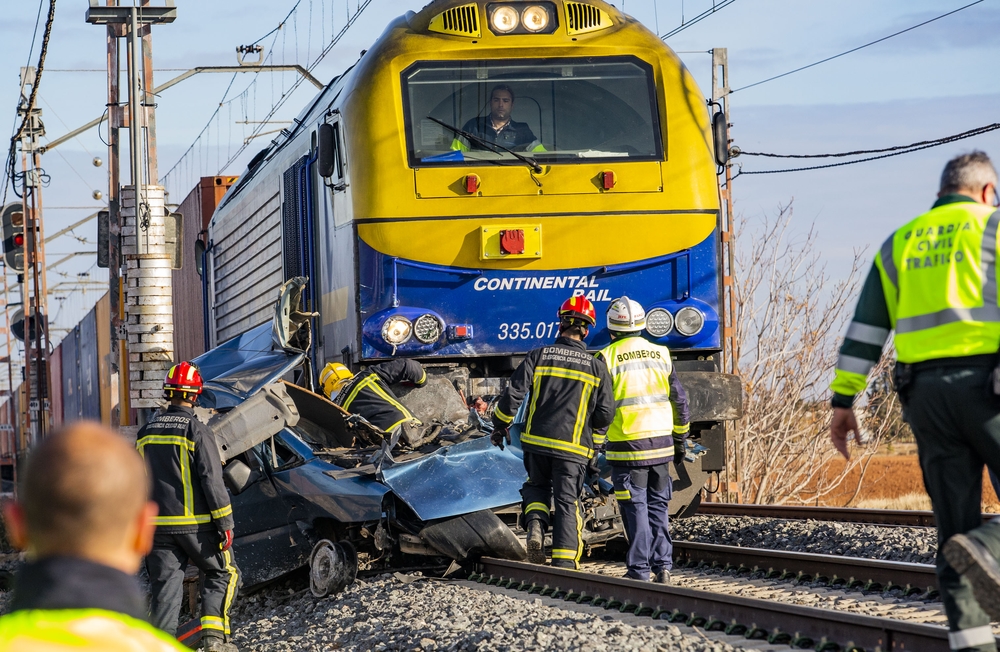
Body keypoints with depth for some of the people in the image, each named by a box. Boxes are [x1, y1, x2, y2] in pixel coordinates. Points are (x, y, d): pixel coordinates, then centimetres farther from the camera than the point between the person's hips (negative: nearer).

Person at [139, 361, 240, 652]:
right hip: (195, 524, -5)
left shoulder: (146, 432, 8)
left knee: (165, 584, 7)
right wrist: (225, 523, -9)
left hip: (158, 526, 5)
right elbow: (212, 481, -14)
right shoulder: (196, 431, -11)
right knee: (223, 572, 11)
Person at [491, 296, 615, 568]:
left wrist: (500, 425, 11)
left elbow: (513, 394, -5)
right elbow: (605, 414, 0)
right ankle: (564, 564, 1)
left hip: (536, 442, 1)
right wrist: (595, 442, 19)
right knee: (567, 503, 6)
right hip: (573, 448, -1)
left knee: (537, 485, 25)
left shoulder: (539, 356, -2)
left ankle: (535, 524, -2)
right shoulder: (596, 367, -1)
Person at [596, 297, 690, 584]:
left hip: (627, 446, -4)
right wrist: (680, 437, 24)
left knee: (635, 507, 1)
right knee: (658, 506, 13)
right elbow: (679, 399, 12)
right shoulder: (660, 354, 7)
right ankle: (663, 565, 9)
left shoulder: (608, 358, -7)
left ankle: (640, 569, 1)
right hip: (661, 443, 4)